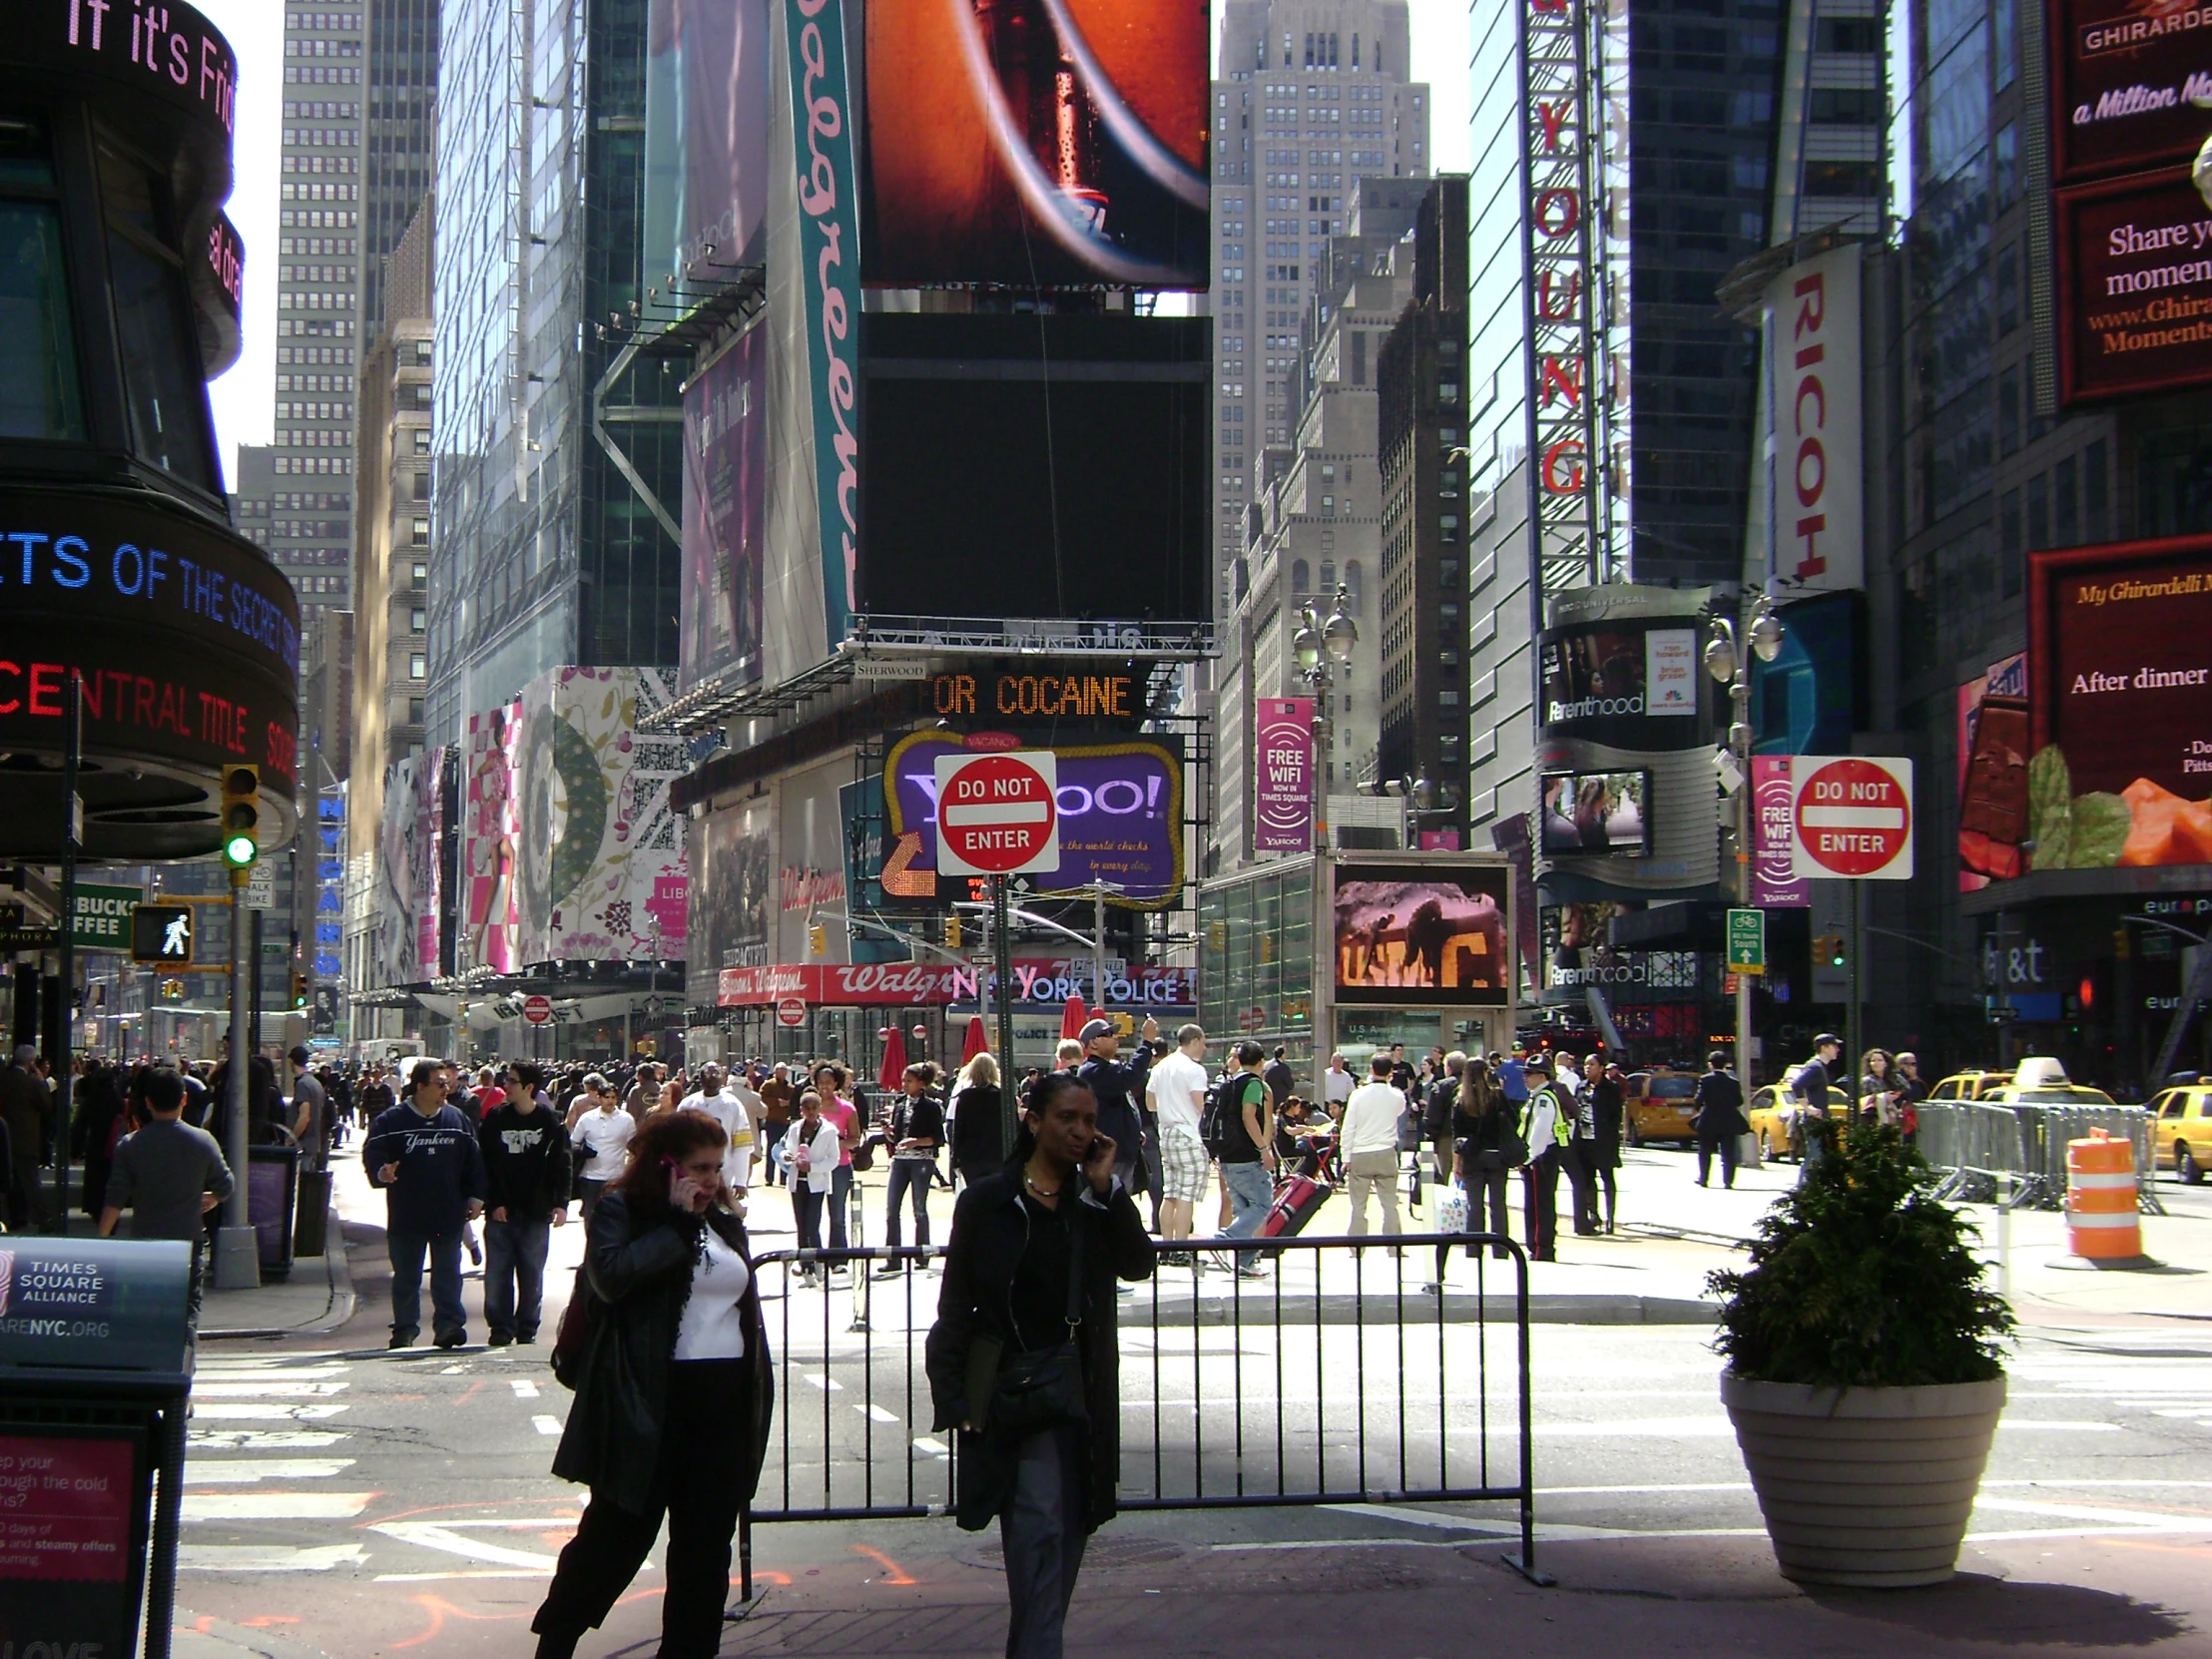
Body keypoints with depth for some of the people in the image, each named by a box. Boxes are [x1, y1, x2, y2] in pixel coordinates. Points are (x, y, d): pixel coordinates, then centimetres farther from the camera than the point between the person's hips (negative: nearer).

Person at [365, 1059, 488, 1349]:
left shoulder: (458, 1121, 6)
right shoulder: (392, 1121, -3)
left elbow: (474, 1162, 10)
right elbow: (372, 1154, -7)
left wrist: (475, 1197, 6)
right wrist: (382, 1172, -28)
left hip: (449, 1215, 2)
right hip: (406, 1214, -1)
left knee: (447, 1272, 2)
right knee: (406, 1275, 8)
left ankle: (449, 1325, 4)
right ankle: (405, 1328, 17)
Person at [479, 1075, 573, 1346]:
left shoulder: (549, 1121, -1)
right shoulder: (495, 1118, 0)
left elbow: (561, 1163, 2)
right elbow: (485, 1163, 0)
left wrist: (561, 1203, -6)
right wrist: (493, 1203, -8)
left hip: (536, 1212, 0)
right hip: (501, 1211, 1)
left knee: (532, 1274, 6)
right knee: (497, 1273, 0)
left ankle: (527, 1329, 15)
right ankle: (501, 1327, 9)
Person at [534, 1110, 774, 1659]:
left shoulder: (723, 1219, 15)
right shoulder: (621, 1211, -5)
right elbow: (611, 1274, -25)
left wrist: (758, 1390, 17)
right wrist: (678, 1223, -19)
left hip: (724, 1404, 6)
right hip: (650, 1402, -6)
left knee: (707, 1540, 8)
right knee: (620, 1531, 1)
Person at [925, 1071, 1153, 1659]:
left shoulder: (1096, 1203, 9)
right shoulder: (987, 1202, -1)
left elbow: (1137, 1265, -7)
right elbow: (955, 1308, -1)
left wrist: (1105, 1187, -11)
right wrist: (954, 1398, -8)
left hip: (1082, 1388, 4)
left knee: (1069, 1530, 8)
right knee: (1039, 1528, -13)